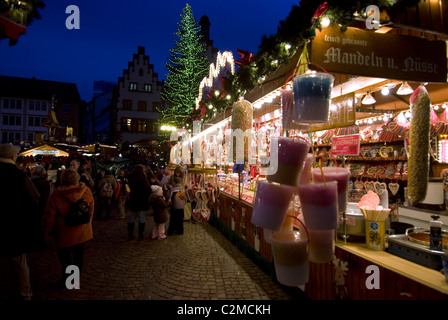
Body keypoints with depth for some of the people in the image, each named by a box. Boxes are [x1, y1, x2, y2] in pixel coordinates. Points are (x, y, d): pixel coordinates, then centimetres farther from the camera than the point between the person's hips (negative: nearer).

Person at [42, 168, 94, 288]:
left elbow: (49, 216, -11)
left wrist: (47, 231, 6)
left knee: (65, 256, 14)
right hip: (82, 231, 4)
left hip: (65, 234, -3)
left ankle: (66, 279, 24)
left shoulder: (55, 196, -18)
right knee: (78, 253, 19)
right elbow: (91, 209, 4)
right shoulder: (86, 191, -10)